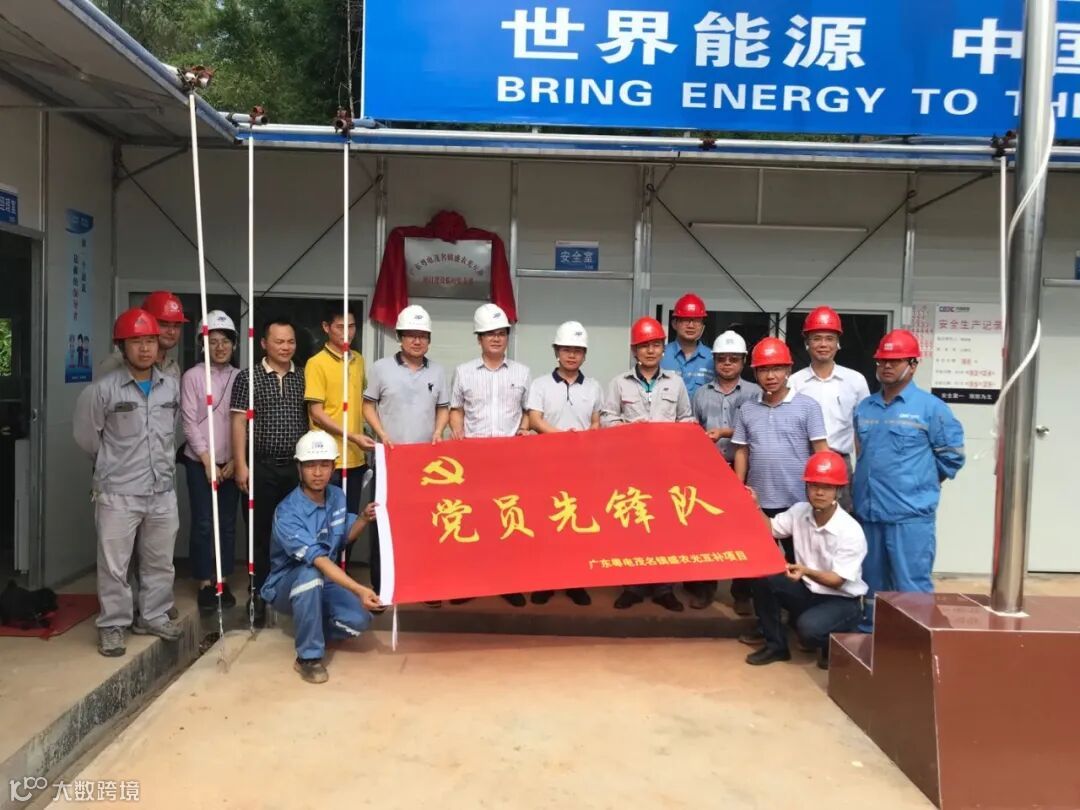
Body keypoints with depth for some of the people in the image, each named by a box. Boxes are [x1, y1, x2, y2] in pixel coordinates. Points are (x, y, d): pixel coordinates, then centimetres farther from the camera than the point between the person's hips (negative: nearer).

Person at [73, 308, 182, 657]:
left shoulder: (172, 387, 3)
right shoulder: (103, 389, -11)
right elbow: (86, 435, 0)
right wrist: (114, 463, 10)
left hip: (163, 491, 4)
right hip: (117, 494, -4)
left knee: (160, 562, 15)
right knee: (114, 565, 4)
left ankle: (153, 616, 30)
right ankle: (113, 625, 18)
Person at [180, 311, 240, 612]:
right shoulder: (192, 376, -3)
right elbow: (190, 424, -5)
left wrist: (235, 461, -4)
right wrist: (208, 462, -9)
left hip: (231, 463, 2)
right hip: (200, 461, -2)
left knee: (227, 523, 7)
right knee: (203, 523, 0)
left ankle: (223, 582, 17)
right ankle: (205, 584, 11)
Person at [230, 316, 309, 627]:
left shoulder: (304, 378, 9)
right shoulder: (247, 378, 0)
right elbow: (239, 422, -2)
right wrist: (241, 465, -9)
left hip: (298, 466, 2)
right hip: (262, 467, -2)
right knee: (261, 533, 4)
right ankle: (259, 595, 14)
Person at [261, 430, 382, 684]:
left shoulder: (337, 496, -6)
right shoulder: (287, 513, -28)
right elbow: (318, 560, -39)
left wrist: (364, 519, -11)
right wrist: (359, 590, -49)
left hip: (324, 585, 5)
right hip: (287, 585, -5)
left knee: (359, 619, -22)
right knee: (310, 574, -39)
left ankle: (310, 631, 11)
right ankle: (308, 657, -24)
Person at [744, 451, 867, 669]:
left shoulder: (851, 531, -23)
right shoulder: (799, 511, -6)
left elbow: (837, 580, -21)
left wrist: (806, 572, -38)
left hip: (842, 601, -6)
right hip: (807, 590, 6)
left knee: (808, 627, -35)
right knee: (761, 574, -17)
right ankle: (775, 645, -1)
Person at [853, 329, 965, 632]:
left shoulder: (930, 407, -6)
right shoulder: (863, 408, 11)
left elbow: (952, 454, -1)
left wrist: (923, 483, 4)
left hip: (911, 515, -6)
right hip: (867, 512, 6)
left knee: (912, 590, -3)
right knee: (872, 587, 17)